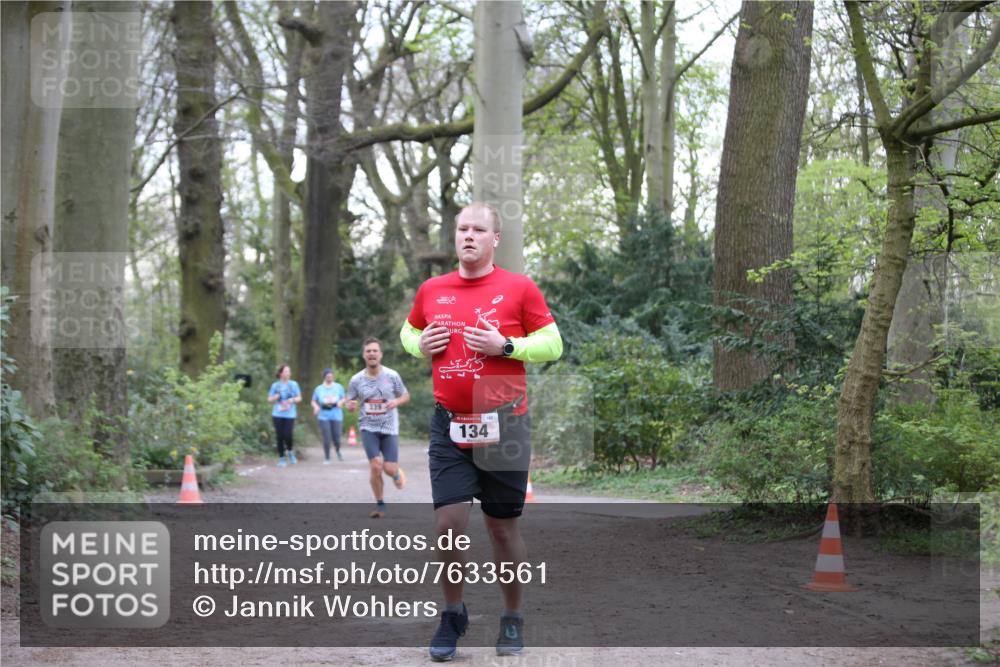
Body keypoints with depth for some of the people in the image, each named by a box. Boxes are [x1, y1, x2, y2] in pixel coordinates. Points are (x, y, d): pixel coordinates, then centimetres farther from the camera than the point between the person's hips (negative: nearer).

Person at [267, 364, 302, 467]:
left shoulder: (294, 384, 5)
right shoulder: (275, 386, 7)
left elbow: (299, 398, 10)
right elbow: (269, 399, 13)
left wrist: (293, 400, -11)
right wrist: (275, 397, -9)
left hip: (290, 415, -1)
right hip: (277, 415, 1)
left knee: (288, 436, -13)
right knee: (280, 437, -1)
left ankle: (290, 451, 16)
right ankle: (281, 459, 11)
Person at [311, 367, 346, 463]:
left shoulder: (338, 387, 5)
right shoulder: (319, 389, 5)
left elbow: (344, 398, 12)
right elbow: (313, 401, 10)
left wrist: (340, 402, -10)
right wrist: (316, 406, -12)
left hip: (336, 416, 0)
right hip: (324, 416, 0)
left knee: (336, 438, -1)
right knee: (327, 439, -8)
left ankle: (338, 451, 33)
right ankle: (326, 458, 7)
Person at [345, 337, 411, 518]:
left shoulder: (392, 376, -5)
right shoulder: (356, 380, -3)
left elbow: (406, 396, 7)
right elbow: (350, 403, 9)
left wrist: (396, 402, -15)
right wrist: (350, 406, -16)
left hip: (389, 428, 0)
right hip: (368, 428, 0)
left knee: (389, 469, -6)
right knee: (376, 466, -14)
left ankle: (397, 473, 34)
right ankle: (380, 505, 5)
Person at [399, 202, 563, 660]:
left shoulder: (519, 288, -2)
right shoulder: (431, 290, 7)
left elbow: (552, 345, 0)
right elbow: (409, 331, 24)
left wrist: (505, 346, -14)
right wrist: (420, 345, 2)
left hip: (503, 424, -2)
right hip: (449, 423, 2)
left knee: (502, 526, 6)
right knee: (448, 523, -6)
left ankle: (512, 619, 22)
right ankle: (453, 614, 15)